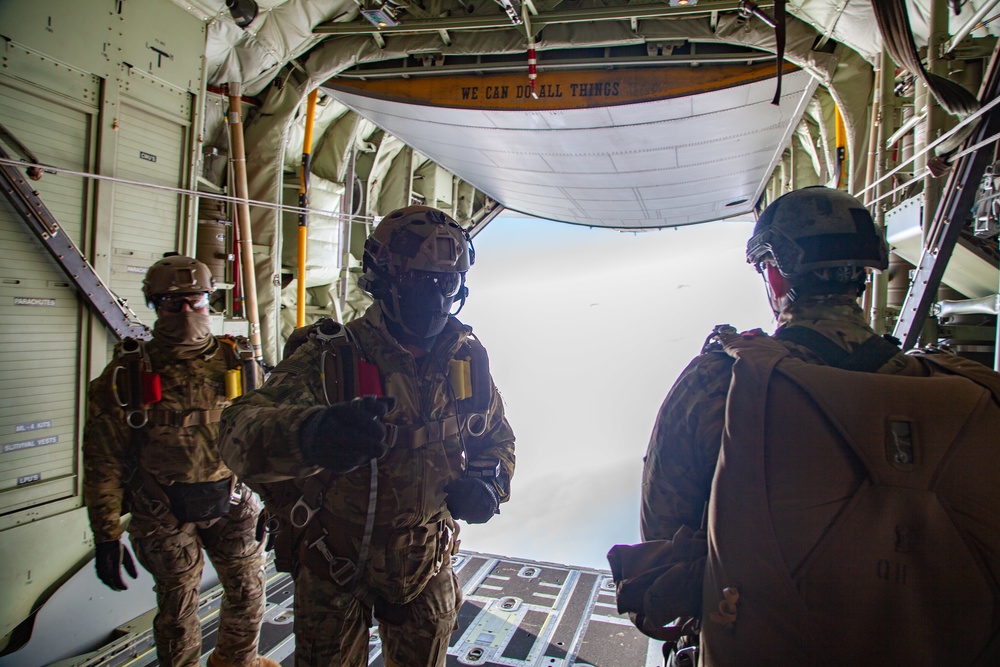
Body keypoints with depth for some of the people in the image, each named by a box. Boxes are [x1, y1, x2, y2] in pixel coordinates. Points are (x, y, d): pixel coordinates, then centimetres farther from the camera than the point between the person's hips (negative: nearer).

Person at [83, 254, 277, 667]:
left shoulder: (237, 362, -3)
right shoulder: (128, 374, -9)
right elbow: (103, 465, -6)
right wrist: (107, 537, -8)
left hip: (231, 501, 3)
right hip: (165, 513, -2)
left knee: (248, 590, 16)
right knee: (178, 606, 12)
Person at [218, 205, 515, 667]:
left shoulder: (467, 359, -9)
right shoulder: (330, 357, -23)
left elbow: (498, 438, 6)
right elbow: (240, 432, -37)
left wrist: (488, 484, -16)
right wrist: (309, 434, -60)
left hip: (427, 567, 4)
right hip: (334, 571, -3)